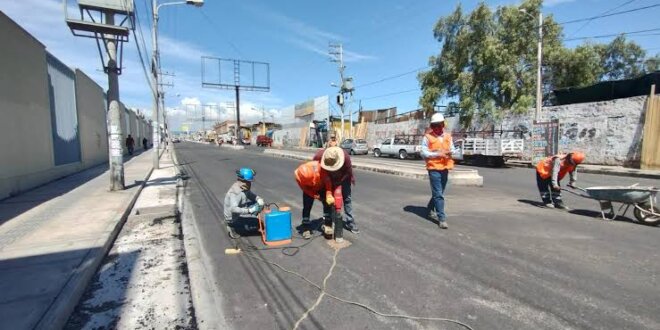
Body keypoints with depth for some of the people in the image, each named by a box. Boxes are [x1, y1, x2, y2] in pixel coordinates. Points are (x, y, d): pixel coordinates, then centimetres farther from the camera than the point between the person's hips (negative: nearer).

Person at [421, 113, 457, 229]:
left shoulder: (448, 136, 12)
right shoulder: (427, 137, -4)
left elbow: (453, 149, 11)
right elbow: (424, 153, -10)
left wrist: (451, 152, -12)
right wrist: (438, 154, -21)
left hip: (445, 168, 6)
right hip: (434, 168, -5)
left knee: (438, 192, 17)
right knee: (438, 194, -7)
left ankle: (430, 209, 39)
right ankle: (442, 219, -2)